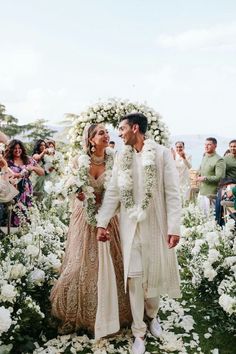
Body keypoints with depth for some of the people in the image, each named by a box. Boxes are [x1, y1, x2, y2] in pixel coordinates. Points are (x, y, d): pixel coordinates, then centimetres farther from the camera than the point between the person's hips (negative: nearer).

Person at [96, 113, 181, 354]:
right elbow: (112, 193, 4)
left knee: (155, 273, 9)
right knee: (134, 276, 4)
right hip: (130, 225, 3)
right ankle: (139, 332, 18)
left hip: (156, 223, -2)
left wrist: (174, 227, -14)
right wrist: (102, 223, -3)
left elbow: (172, 193, -9)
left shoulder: (162, 154, -7)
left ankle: (152, 315, 38)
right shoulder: (122, 158, 5)